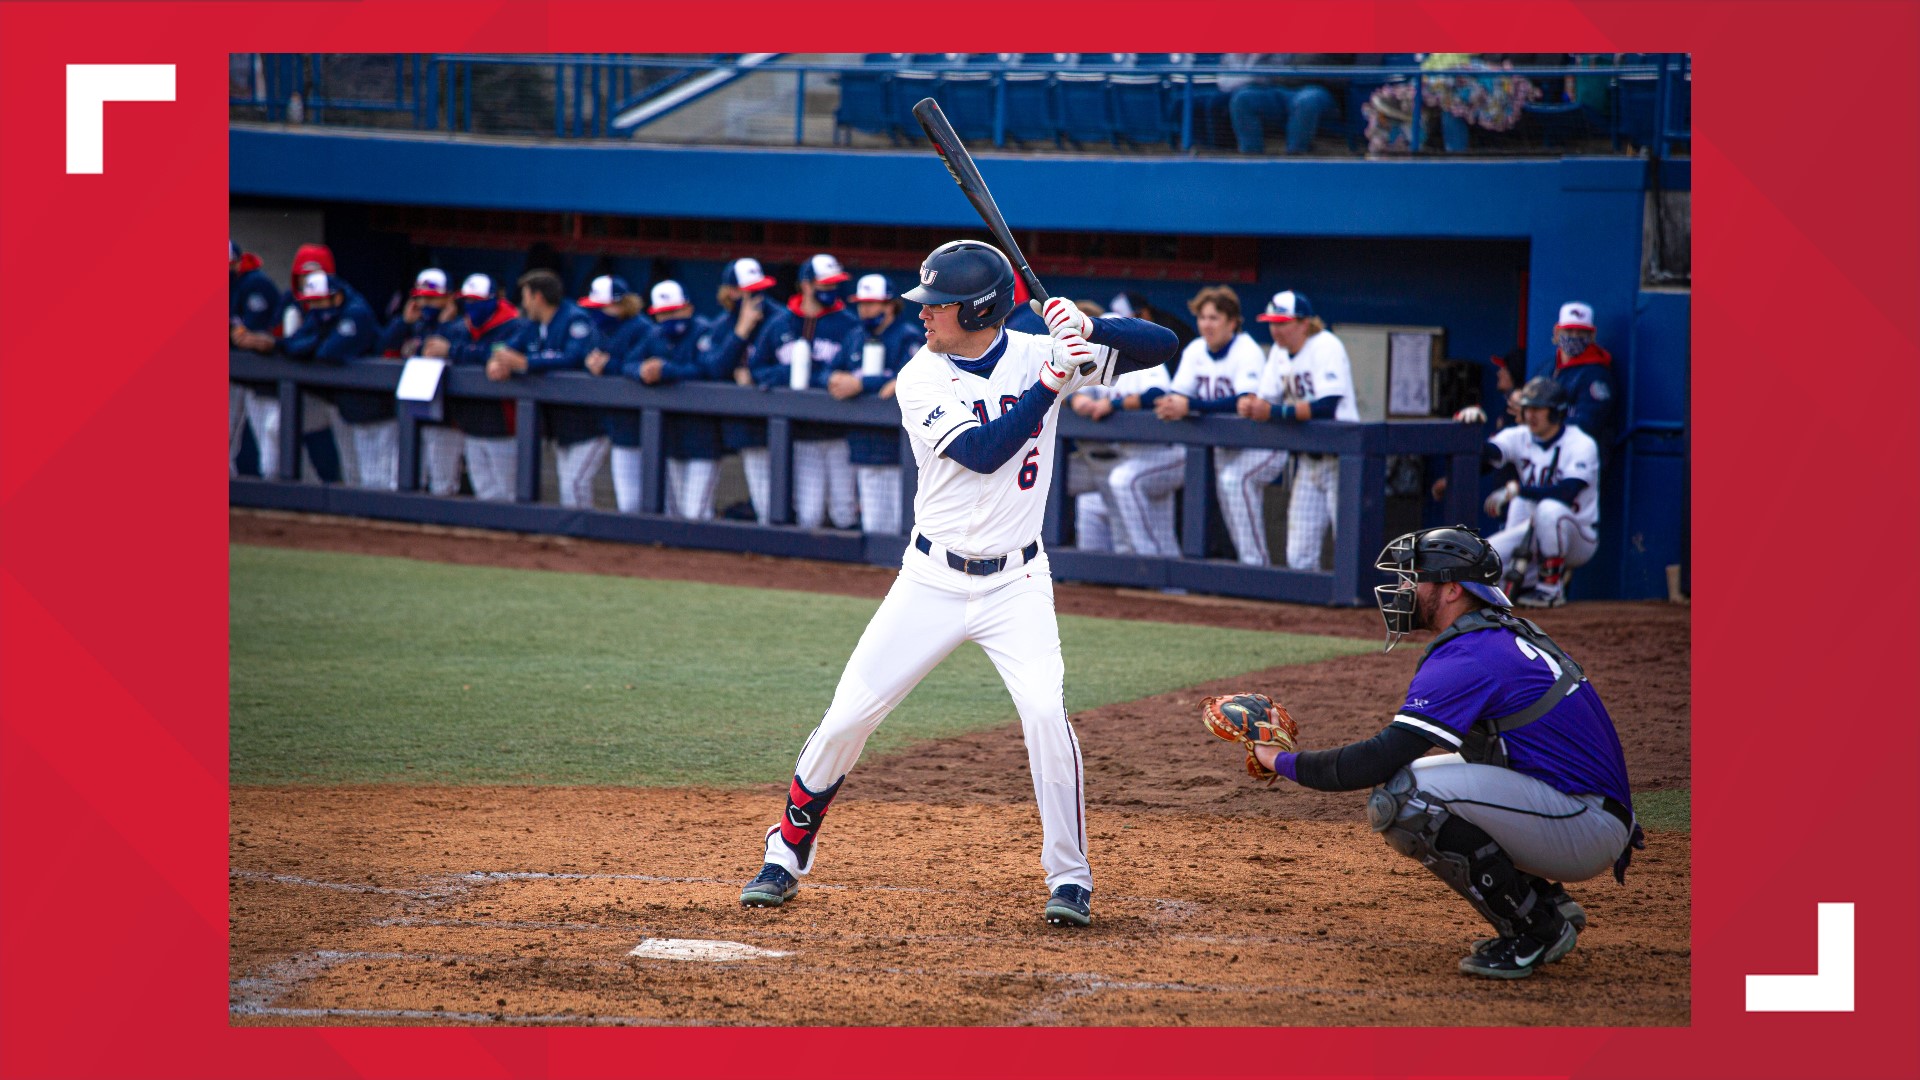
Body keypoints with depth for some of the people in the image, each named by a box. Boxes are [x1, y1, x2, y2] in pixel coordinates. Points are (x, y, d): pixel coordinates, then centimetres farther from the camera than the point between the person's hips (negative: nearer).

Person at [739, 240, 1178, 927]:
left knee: (1046, 711, -22)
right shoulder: (920, 378, -8)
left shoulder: (1037, 354, -5)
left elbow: (1162, 346, -8)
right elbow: (981, 452, -24)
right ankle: (789, 852, 21)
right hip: (932, 581, 1)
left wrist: (1089, 328, -25)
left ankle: (1070, 877, -8)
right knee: (847, 718, -1)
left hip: (1016, 583, -1)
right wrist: (1050, 383, -28)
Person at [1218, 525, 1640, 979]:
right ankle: (1548, 904, 12)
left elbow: (1377, 761, -21)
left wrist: (1282, 761, -8)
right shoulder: (1508, 633, 14)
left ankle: (1537, 928, -11)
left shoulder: (1466, 660, -17)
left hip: (1588, 831, -10)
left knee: (1402, 795, -21)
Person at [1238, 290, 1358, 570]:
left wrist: (1273, 412, -28)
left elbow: (1327, 406, -25)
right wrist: (1251, 405, -15)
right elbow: (1267, 399, 9)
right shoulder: (1280, 351, 10)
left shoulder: (1326, 346, -15)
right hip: (1307, 460, 8)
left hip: (1340, 458, -8)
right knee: (1298, 555, 6)